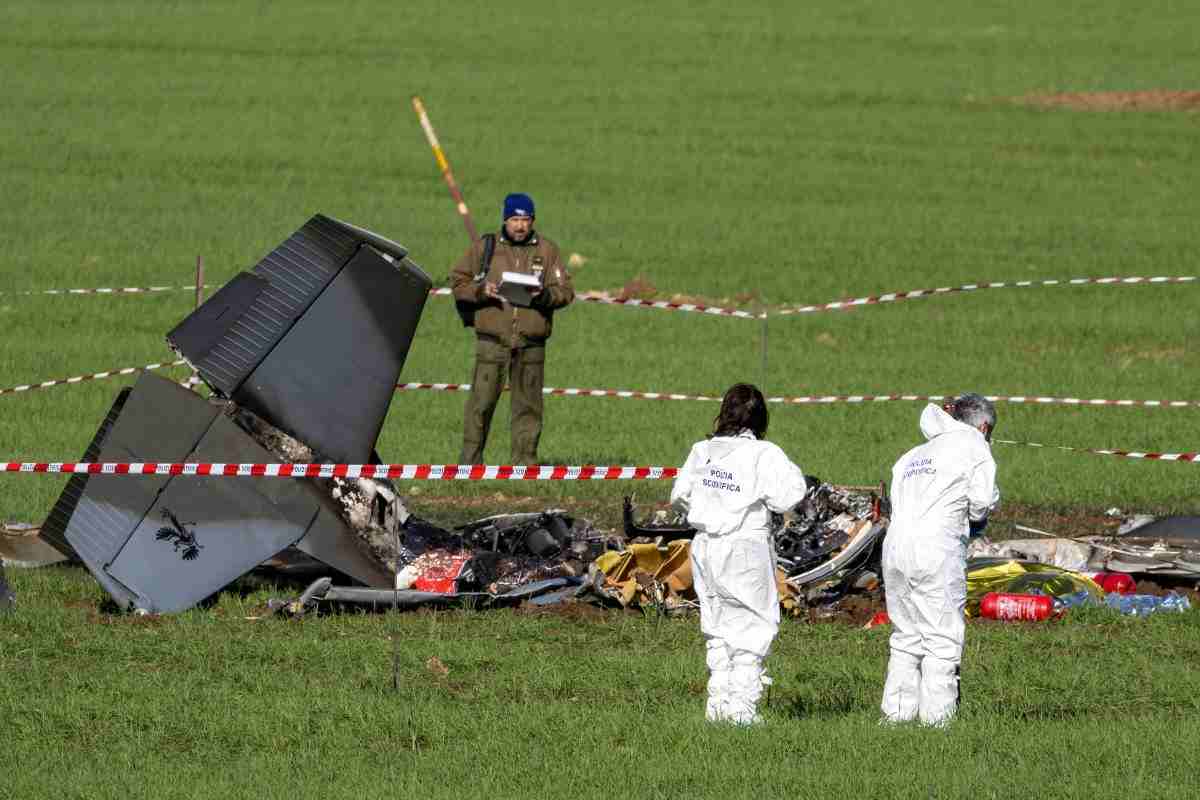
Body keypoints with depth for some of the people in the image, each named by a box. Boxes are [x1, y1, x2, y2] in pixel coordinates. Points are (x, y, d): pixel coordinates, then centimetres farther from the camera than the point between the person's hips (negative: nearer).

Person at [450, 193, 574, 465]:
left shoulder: (547, 251, 8)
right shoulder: (484, 248, 7)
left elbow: (565, 291, 5)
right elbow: (458, 283, 9)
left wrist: (544, 295, -16)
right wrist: (481, 291, -11)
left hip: (531, 343, 1)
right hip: (492, 340, -1)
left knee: (528, 405, 5)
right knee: (481, 402, -5)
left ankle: (525, 462, 11)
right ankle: (470, 462, 0)